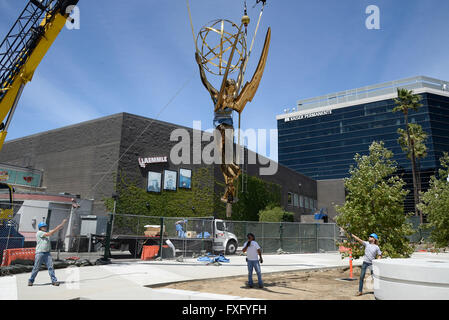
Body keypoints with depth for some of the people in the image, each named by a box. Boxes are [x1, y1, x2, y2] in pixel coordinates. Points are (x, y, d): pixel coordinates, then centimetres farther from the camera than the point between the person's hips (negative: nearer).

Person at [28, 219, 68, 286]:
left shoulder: (47, 233, 16)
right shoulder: (39, 233, -4)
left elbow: (56, 229, 12)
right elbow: (49, 234, -16)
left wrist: (62, 223, 5)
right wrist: (55, 230, -13)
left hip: (47, 253, 5)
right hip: (40, 253, -5)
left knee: (50, 267, -3)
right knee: (36, 268, 3)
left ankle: (54, 281, -4)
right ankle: (31, 281, 21)